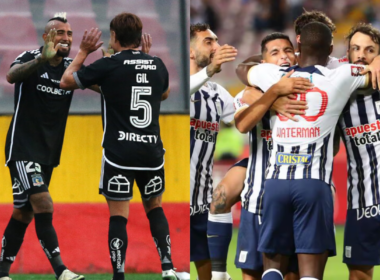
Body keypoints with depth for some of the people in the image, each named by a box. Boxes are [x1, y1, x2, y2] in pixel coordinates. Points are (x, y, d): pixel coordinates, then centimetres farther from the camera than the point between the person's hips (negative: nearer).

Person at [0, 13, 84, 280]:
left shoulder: (71, 67, 4)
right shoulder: (31, 58, -10)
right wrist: (42, 59, -50)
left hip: (49, 153, 6)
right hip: (23, 149, -6)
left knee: (23, 214, 10)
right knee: (44, 206, -18)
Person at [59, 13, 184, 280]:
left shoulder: (108, 65, -8)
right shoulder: (157, 65, 5)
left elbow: (66, 81, 3)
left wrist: (83, 51, 15)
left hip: (119, 152, -4)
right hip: (152, 150, 4)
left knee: (118, 215, 0)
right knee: (155, 208, 19)